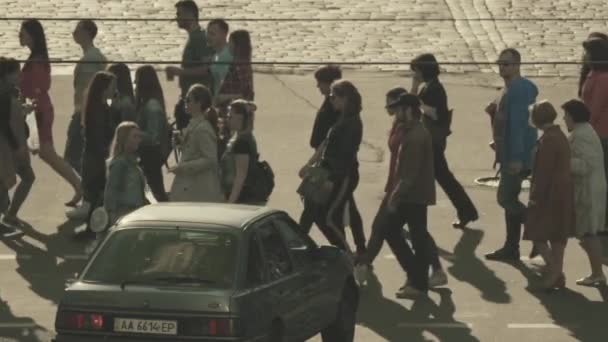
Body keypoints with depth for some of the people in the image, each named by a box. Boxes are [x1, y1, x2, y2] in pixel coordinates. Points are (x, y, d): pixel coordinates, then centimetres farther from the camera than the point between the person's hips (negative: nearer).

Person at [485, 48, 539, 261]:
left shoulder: (518, 90, -19)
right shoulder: (510, 88, 13)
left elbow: (518, 124, -23)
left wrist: (516, 158, -26)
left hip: (516, 156, -10)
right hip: (510, 155, 10)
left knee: (506, 198, -8)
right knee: (509, 199, 13)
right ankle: (511, 248, 19)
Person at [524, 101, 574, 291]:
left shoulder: (547, 140, -18)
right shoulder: (561, 136, 11)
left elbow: (544, 171, -20)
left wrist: (536, 196, -17)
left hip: (550, 195, -9)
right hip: (564, 194, 9)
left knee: (538, 235, -3)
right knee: (558, 236, 13)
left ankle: (554, 271, -12)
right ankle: (558, 275, 17)